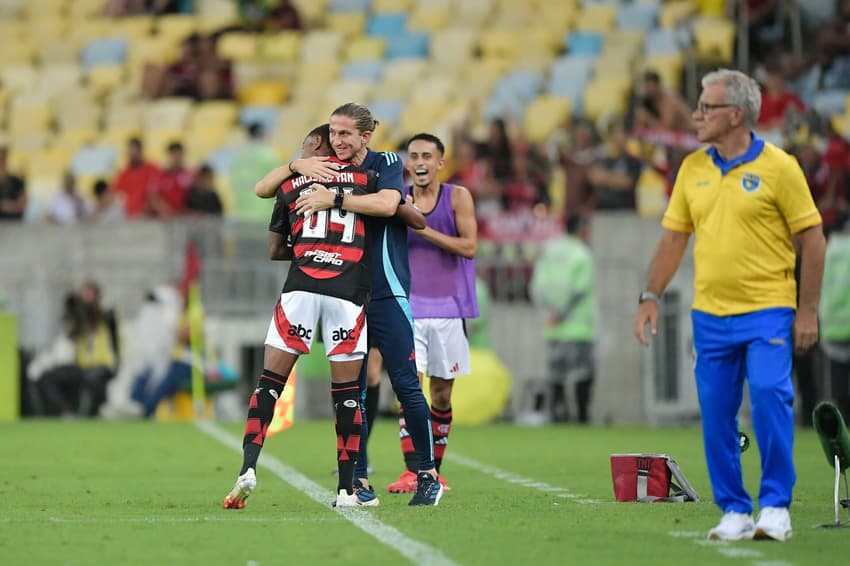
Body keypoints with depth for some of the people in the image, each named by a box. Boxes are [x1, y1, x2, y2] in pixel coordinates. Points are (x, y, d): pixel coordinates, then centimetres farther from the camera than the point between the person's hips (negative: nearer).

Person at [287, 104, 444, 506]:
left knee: (405, 384, -7)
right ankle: (359, 481, 8)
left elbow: (387, 203, -22)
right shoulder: (328, 170, 9)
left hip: (387, 292, -5)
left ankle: (428, 474, 3)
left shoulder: (386, 164, -3)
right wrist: (299, 165, -10)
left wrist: (334, 199, -25)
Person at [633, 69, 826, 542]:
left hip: (768, 312, -5)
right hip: (710, 315, 5)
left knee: (770, 398, -17)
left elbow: (812, 238, -4)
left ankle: (776, 507, -6)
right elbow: (674, 237, 15)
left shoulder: (778, 167, -6)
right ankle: (734, 511, 14)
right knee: (716, 415, 4)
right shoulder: (693, 169, 8)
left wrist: (808, 310, -8)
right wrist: (651, 298, 7)